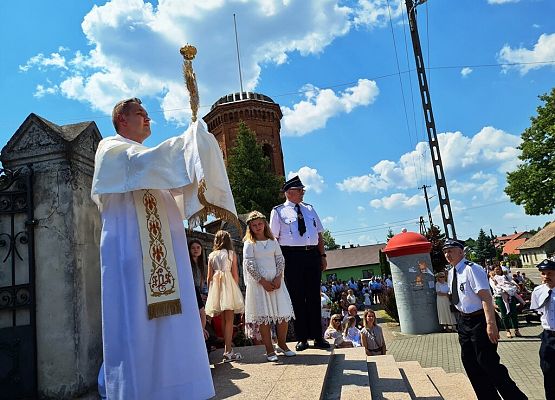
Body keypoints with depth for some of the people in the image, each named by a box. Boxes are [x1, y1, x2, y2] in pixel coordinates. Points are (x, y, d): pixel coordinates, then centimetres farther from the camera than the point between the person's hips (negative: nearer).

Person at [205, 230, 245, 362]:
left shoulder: (212, 255, 7)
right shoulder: (231, 254, 0)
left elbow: (209, 277, 6)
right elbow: (235, 274, -1)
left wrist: (210, 291, 17)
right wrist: (237, 289, 11)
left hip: (215, 286, 4)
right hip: (228, 285, -3)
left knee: (223, 320, 14)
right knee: (229, 319, -1)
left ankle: (228, 347, 23)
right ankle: (228, 352, -5)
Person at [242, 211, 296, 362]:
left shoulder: (273, 241, 10)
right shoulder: (249, 243, -1)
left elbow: (280, 260, 7)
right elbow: (249, 264, -8)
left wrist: (278, 278, -8)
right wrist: (262, 281, -14)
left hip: (275, 281, 3)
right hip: (258, 282, -3)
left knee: (283, 314, 2)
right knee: (263, 316, -1)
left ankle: (282, 345, 21)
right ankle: (270, 350, 8)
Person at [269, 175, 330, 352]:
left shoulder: (309, 209, 16)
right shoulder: (278, 211, 3)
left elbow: (319, 234, 17)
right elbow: (274, 238, -1)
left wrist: (322, 255, 9)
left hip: (312, 255, 4)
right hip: (292, 256, -4)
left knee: (314, 296, 8)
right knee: (297, 297, 2)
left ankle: (317, 337, 17)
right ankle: (302, 338, 14)